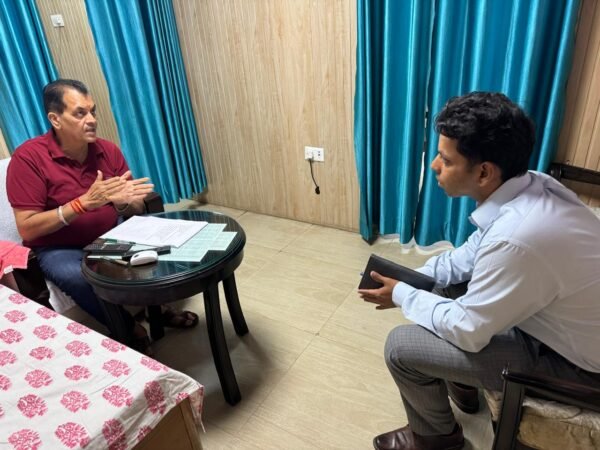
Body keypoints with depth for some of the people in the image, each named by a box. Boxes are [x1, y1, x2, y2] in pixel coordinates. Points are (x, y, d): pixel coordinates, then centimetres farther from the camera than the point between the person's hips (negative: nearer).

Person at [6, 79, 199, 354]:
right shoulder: (28, 157, -17)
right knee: (78, 278, -35)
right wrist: (84, 202, -30)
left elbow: (137, 212, -3)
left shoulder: (108, 151, -5)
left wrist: (124, 202, -28)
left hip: (110, 237, 4)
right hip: (58, 249, -4)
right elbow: (27, 229, -20)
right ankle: (130, 329, -9)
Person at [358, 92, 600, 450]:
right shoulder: (529, 185, -9)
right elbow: (472, 254, 6)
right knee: (437, 287, 16)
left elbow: (467, 331, -24)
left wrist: (403, 295, -10)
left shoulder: (516, 238, -38)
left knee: (401, 346, -11)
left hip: (571, 361, -8)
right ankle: (460, 383, 34)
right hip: (556, 321, 9)